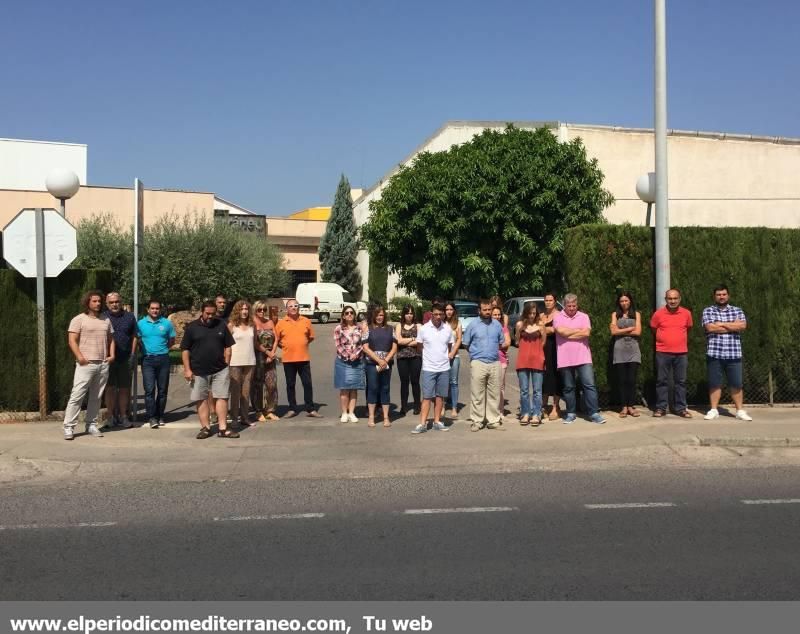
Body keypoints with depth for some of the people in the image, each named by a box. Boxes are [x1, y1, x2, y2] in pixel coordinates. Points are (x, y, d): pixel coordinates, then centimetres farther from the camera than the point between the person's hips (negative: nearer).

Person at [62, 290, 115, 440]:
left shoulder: (106, 320, 15)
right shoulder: (79, 319, 0)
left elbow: (111, 339, 21)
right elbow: (72, 340, -6)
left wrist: (112, 354, 6)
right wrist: (79, 357, -17)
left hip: (103, 364, 5)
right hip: (86, 364, -5)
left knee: (96, 397, 9)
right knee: (77, 395, -8)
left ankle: (91, 425, 16)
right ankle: (68, 427, -5)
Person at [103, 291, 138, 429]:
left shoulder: (129, 317, 9)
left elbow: (134, 336, 10)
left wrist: (133, 355, 1)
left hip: (126, 359, 2)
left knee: (125, 388, 6)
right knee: (110, 388, 3)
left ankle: (123, 416, 15)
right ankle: (111, 417, 11)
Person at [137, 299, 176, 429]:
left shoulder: (167, 323, 6)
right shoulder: (140, 324, 5)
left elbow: (172, 341, 14)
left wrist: (162, 349, 6)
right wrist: (145, 349, 2)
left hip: (163, 359, 1)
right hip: (147, 360, -1)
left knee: (163, 390, 5)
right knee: (149, 389, -9)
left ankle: (160, 416, 15)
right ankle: (152, 417, -6)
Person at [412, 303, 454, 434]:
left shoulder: (448, 329, 0)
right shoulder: (424, 329, -6)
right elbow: (419, 345, 7)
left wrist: (448, 355, 7)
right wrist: (429, 356, 9)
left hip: (444, 368, 2)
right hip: (428, 368, -2)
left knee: (440, 396, 9)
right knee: (427, 396, -3)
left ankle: (437, 422, 18)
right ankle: (422, 424, -1)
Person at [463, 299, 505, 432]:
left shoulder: (497, 325, 10)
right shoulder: (473, 325, 1)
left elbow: (501, 342, 19)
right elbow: (466, 344, 6)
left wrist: (493, 351, 12)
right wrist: (476, 353, 8)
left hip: (495, 362, 3)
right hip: (478, 363, -3)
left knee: (494, 394, 5)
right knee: (477, 394, -3)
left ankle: (493, 420, 12)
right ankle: (477, 421, 1)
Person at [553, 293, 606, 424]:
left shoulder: (584, 317, 6)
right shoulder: (558, 317, 3)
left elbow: (586, 333, -9)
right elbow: (561, 331, -15)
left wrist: (568, 334, -9)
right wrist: (579, 330, -5)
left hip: (583, 358, 0)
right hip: (565, 359, 0)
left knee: (589, 385, -5)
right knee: (568, 387, 9)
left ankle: (594, 413, 0)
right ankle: (570, 413, 20)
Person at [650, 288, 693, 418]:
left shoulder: (686, 313, 1)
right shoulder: (658, 313, -4)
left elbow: (688, 330, 16)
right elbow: (653, 330, 9)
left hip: (681, 353, 2)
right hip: (662, 352, -1)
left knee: (681, 381, 6)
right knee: (662, 381, 3)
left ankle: (681, 408, 14)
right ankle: (661, 407, 10)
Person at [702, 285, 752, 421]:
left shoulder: (737, 311, 11)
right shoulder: (708, 311, 5)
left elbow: (742, 326, -7)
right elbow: (710, 328, -11)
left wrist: (721, 324, -7)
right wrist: (732, 327, -5)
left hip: (734, 354, 1)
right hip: (714, 354, -1)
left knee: (736, 384, 4)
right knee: (714, 384, 4)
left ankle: (740, 411, 12)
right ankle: (714, 410, 11)